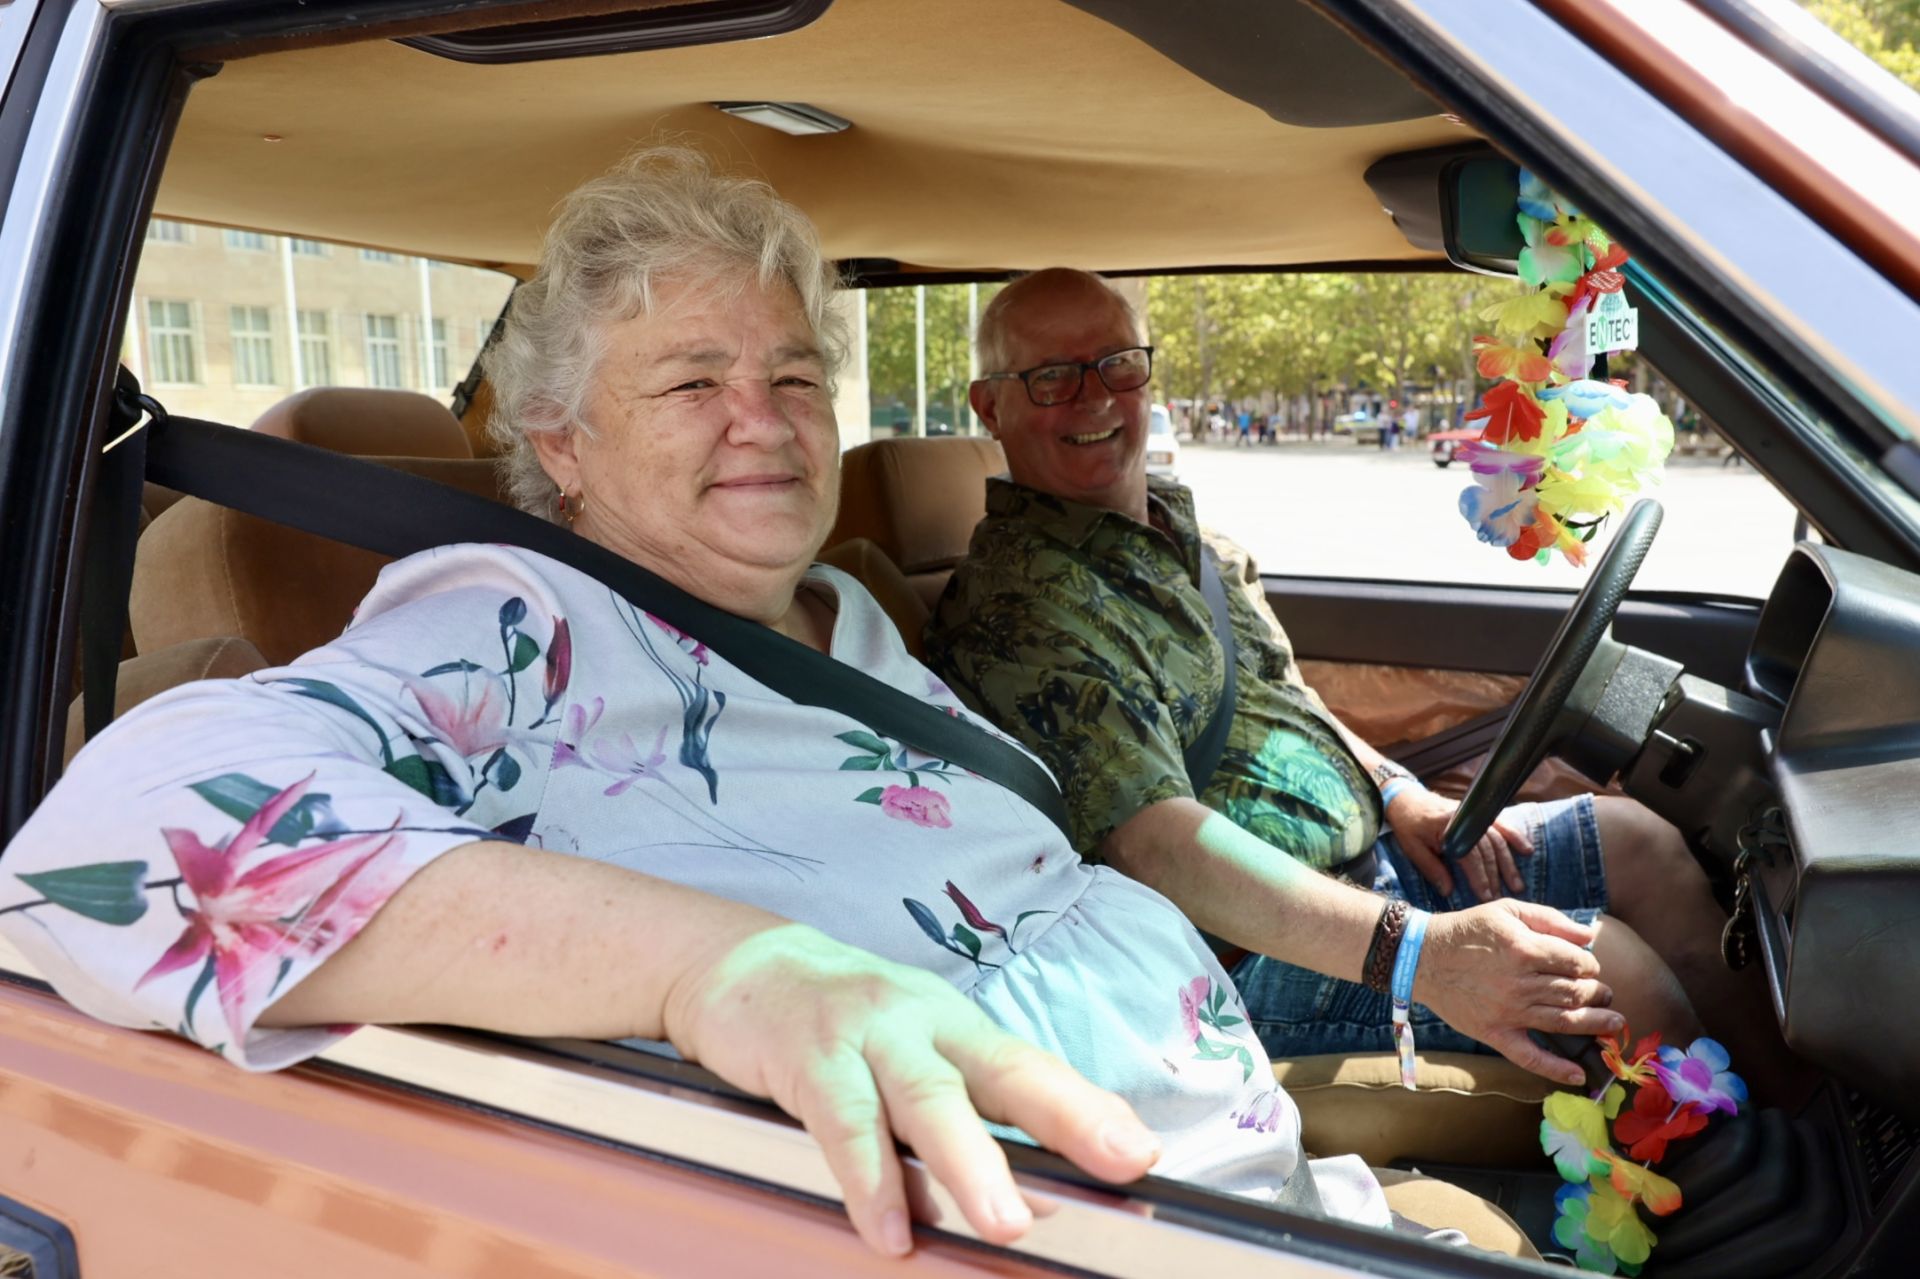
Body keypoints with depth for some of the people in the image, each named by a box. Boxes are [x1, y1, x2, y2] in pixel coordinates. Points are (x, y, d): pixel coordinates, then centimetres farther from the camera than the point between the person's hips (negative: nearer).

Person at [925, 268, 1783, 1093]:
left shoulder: (1182, 530, 12)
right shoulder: (1017, 611, -19)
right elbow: (1155, 841, -30)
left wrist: (1397, 794, 3)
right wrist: (1417, 952, -37)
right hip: (1265, 957, -9)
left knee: (1640, 844, 6)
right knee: (1608, 966, -17)